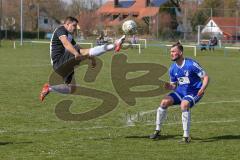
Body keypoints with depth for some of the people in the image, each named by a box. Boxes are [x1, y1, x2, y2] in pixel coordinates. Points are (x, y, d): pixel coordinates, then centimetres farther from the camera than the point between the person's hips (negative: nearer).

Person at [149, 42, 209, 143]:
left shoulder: (191, 64, -17)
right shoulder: (172, 69, 1)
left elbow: (206, 77, -14)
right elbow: (174, 86, 11)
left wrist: (202, 89, -31)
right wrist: (169, 86, -13)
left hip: (193, 92, -6)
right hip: (181, 91, 6)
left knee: (184, 105, -33)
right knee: (164, 102, -13)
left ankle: (186, 136, -24)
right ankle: (157, 131, 2)